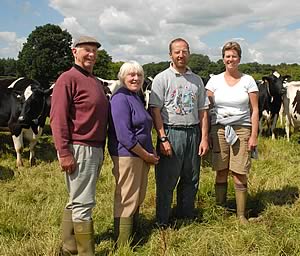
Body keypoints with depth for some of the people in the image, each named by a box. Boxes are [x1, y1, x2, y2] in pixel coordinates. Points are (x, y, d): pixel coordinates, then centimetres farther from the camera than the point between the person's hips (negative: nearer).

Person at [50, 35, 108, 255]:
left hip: (96, 149, 9)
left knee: (77, 201, 16)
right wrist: (64, 152, -21)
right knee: (83, 204, -4)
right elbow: (58, 117, -16)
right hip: (79, 149, -9)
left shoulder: (96, 82, 17)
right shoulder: (68, 79, -9)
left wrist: (101, 149, 21)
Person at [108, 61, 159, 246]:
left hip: (142, 156, 10)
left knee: (138, 198, 17)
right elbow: (124, 135, -22)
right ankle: (122, 245, 7)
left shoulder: (136, 97, 16)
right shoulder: (120, 98, -14)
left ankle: (133, 236, 30)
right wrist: (146, 155, -14)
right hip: (127, 156, -10)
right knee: (126, 200, -3)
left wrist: (151, 153, 9)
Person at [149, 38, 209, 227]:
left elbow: (202, 111, 13)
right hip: (171, 132, -4)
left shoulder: (196, 80, 13)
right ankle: (163, 222, 11)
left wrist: (204, 138, 5)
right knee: (166, 180, 0)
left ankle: (187, 216, 27)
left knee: (191, 179, 12)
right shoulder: (162, 78, -1)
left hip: (193, 133, 5)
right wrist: (163, 139, -14)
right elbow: (155, 110, -7)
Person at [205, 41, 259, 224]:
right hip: (219, 130, 1)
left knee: (240, 175, -1)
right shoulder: (215, 80, 5)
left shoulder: (248, 80, 4)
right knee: (221, 173, 6)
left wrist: (254, 136, -4)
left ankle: (241, 215, 11)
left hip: (242, 130, -1)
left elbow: (255, 110, 3)